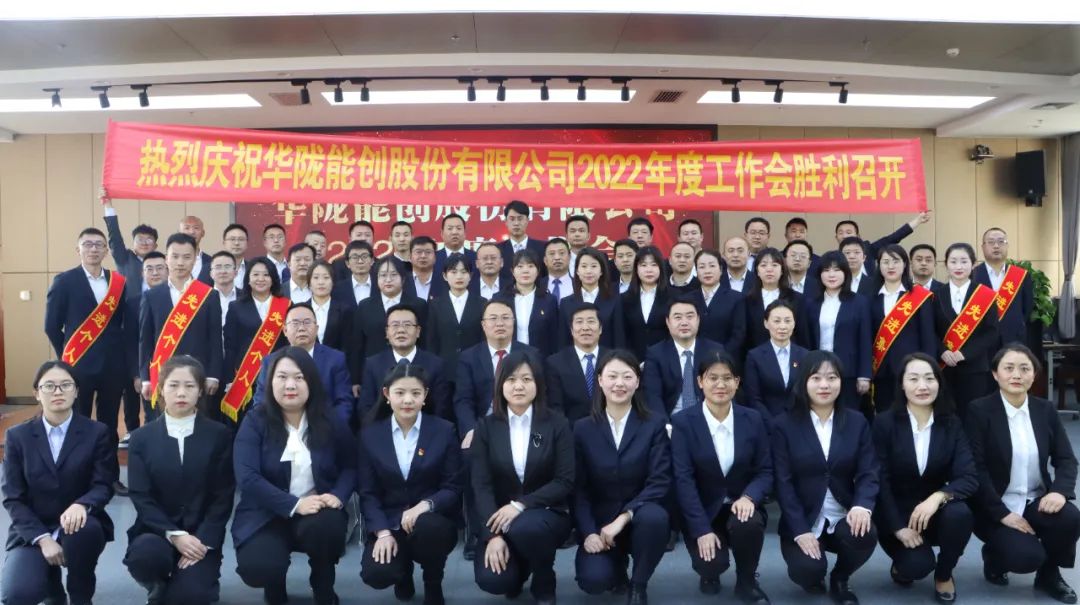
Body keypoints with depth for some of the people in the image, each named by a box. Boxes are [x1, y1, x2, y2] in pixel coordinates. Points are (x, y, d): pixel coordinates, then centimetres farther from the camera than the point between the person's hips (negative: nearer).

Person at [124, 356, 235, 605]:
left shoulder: (220, 435, 1)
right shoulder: (142, 437, 3)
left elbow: (223, 496, -3)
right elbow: (140, 497, -3)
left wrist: (203, 541, -16)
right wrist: (174, 535, -17)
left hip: (201, 536, -1)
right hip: (157, 532, 1)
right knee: (145, 555, -35)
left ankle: (201, 578, 10)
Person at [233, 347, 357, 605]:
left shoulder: (330, 422, 2)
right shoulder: (255, 422, -5)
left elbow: (350, 466, 6)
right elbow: (247, 477, -15)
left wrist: (338, 496, -16)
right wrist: (294, 505, -25)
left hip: (317, 512, 1)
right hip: (266, 515, -1)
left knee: (326, 526, -35)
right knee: (258, 568, -30)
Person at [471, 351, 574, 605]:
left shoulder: (557, 425, -2)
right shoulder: (486, 427, 1)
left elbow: (565, 482, -9)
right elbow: (481, 485, -6)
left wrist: (521, 505, -21)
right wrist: (493, 535, -20)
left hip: (546, 514, -1)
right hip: (499, 517, 2)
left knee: (524, 528, -36)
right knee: (492, 580, -23)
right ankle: (519, 569, 16)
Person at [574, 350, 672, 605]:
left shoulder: (654, 426, -2)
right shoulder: (582, 428, 1)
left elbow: (660, 482, -11)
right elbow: (578, 488, -3)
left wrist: (623, 517, -22)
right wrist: (589, 532, -17)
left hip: (639, 517, 0)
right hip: (598, 522, 1)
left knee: (654, 517, -36)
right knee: (593, 580, -25)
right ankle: (618, 565, 15)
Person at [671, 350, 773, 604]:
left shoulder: (753, 419, -1)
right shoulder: (682, 421, -9)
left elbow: (765, 471, 1)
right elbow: (683, 479, -14)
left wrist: (749, 497, -22)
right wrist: (702, 529, -21)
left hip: (741, 505, 2)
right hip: (703, 510, -1)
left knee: (749, 525, -32)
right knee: (710, 563, -24)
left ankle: (746, 581, 0)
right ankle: (710, 573, 17)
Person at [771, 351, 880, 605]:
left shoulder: (857, 422, 6)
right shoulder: (785, 425, -2)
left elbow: (868, 473, -1)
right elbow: (783, 482, -7)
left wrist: (862, 505, -23)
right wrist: (800, 530, -17)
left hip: (844, 517, 2)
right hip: (802, 521, -2)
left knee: (866, 534, -30)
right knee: (807, 570, -27)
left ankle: (840, 579, 5)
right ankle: (815, 575, 15)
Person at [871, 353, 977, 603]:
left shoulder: (951, 423, -3)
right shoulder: (884, 422, -10)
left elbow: (969, 478, -13)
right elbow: (881, 481, -11)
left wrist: (938, 497, -32)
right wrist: (899, 526, -19)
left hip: (935, 510, 3)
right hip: (896, 513, -3)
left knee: (960, 514, -31)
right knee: (918, 565, -27)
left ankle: (944, 574, 0)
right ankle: (903, 565, 14)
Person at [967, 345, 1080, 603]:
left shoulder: (1046, 410, 5)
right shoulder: (980, 410, -10)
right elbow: (976, 468, -14)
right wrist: (1003, 513, -20)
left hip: (1036, 501, 4)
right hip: (996, 506, -4)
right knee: (1027, 557, -27)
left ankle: (1049, 574, 3)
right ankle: (994, 556, 12)